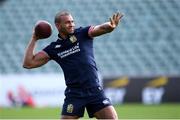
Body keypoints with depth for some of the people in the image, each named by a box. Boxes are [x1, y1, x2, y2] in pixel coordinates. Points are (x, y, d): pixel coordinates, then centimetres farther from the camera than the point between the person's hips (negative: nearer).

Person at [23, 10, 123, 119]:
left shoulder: (83, 34, 2)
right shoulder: (53, 48, 6)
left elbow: (101, 29, -16)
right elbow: (28, 63, 6)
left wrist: (111, 26, -39)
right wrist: (34, 40, 5)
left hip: (94, 90, -1)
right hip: (74, 93, 1)